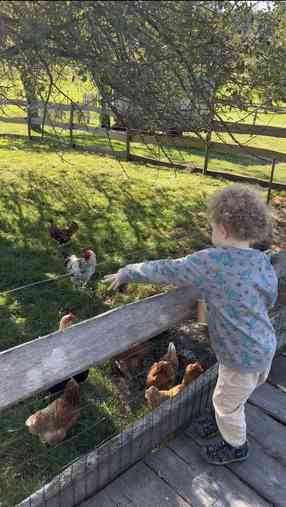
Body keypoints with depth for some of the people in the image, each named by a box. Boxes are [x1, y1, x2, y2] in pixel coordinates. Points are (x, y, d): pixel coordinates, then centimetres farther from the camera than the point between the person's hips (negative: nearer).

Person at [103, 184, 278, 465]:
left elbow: (165, 270, -20)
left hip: (243, 357, -7)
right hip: (264, 346, 7)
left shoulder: (212, 261, -28)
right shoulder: (263, 260, -6)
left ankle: (236, 445, 47)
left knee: (227, 401, 21)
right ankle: (224, 421, 59)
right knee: (229, 394, 32)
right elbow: (269, 300, 7)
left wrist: (127, 272, -7)